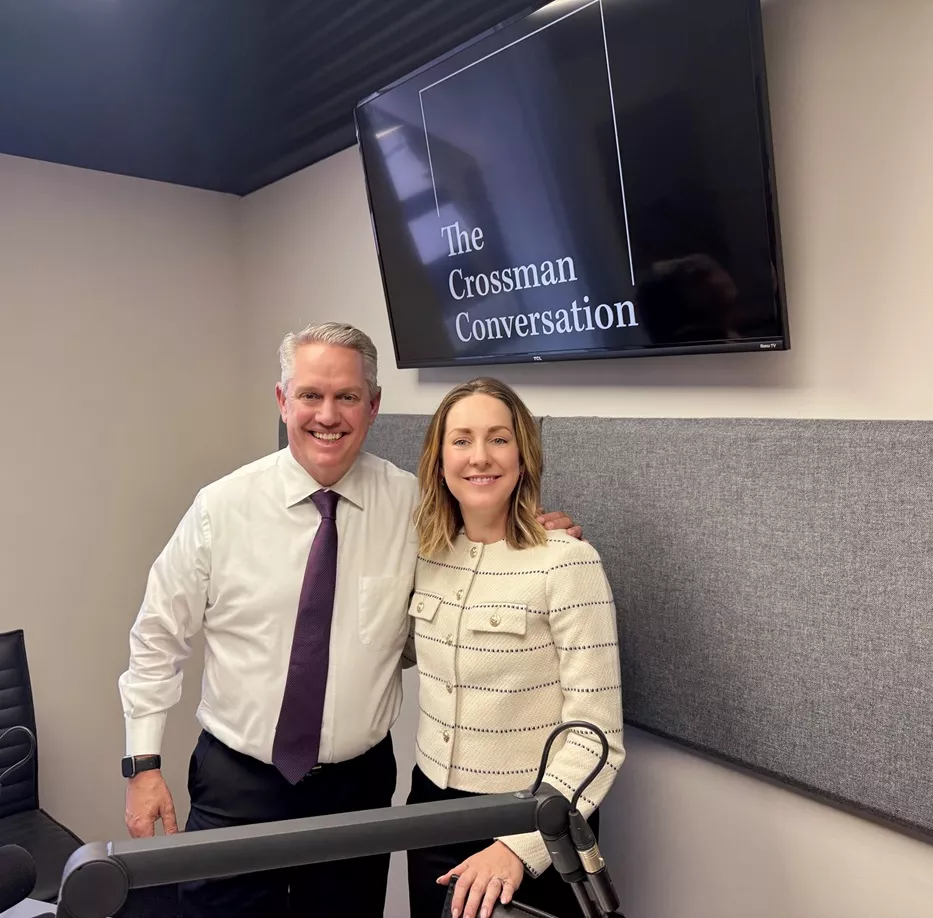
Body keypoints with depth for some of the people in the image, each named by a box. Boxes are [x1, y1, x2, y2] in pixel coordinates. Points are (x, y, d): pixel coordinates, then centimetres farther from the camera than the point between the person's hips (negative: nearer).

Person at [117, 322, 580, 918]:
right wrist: (144, 764, -1)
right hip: (235, 782, 0)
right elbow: (158, 639, -1)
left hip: (358, 783, 1)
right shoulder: (221, 507, -11)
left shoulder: (413, 505, -11)